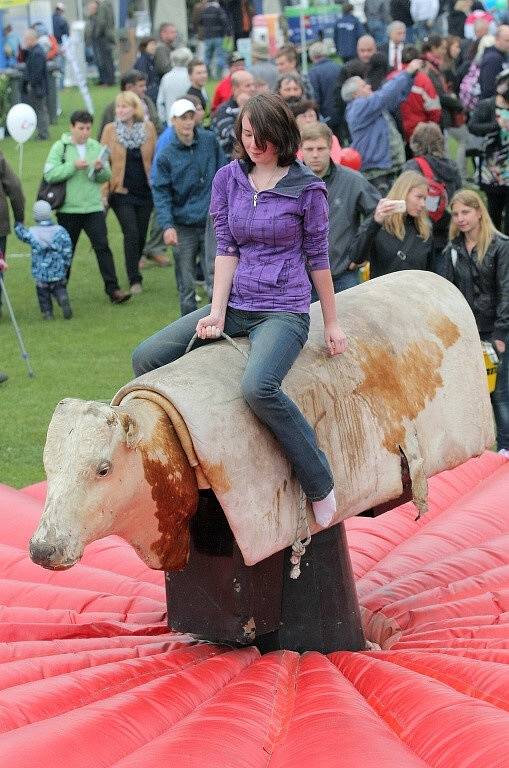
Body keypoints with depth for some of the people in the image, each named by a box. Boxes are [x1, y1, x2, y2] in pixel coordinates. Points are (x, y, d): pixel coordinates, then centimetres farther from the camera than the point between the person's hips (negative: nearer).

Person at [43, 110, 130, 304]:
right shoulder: (60, 147, -2)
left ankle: (113, 289, -9)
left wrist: (100, 169, -13)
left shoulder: (96, 147, 6)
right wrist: (73, 166, -19)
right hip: (68, 210, -1)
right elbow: (49, 174, -12)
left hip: (94, 208, 2)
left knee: (102, 247, -7)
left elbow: (107, 177, 9)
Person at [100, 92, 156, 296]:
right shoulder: (110, 130, -1)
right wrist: (105, 191, -6)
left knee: (141, 235, 8)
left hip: (145, 190, 3)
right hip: (121, 191, -3)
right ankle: (134, 280, -10)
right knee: (131, 233, -13)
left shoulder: (148, 128, 3)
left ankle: (133, 270, 29)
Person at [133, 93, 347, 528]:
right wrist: (217, 312, -4)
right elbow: (226, 250, 5)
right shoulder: (228, 179, 6)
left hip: (283, 312, -6)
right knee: (145, 359, -6)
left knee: (258, 387, -34)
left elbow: (317, 258, 0)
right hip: (234, 305, 6)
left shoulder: (306, 189, -6)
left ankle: (320, 487, -20)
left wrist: (332, 324, 5)